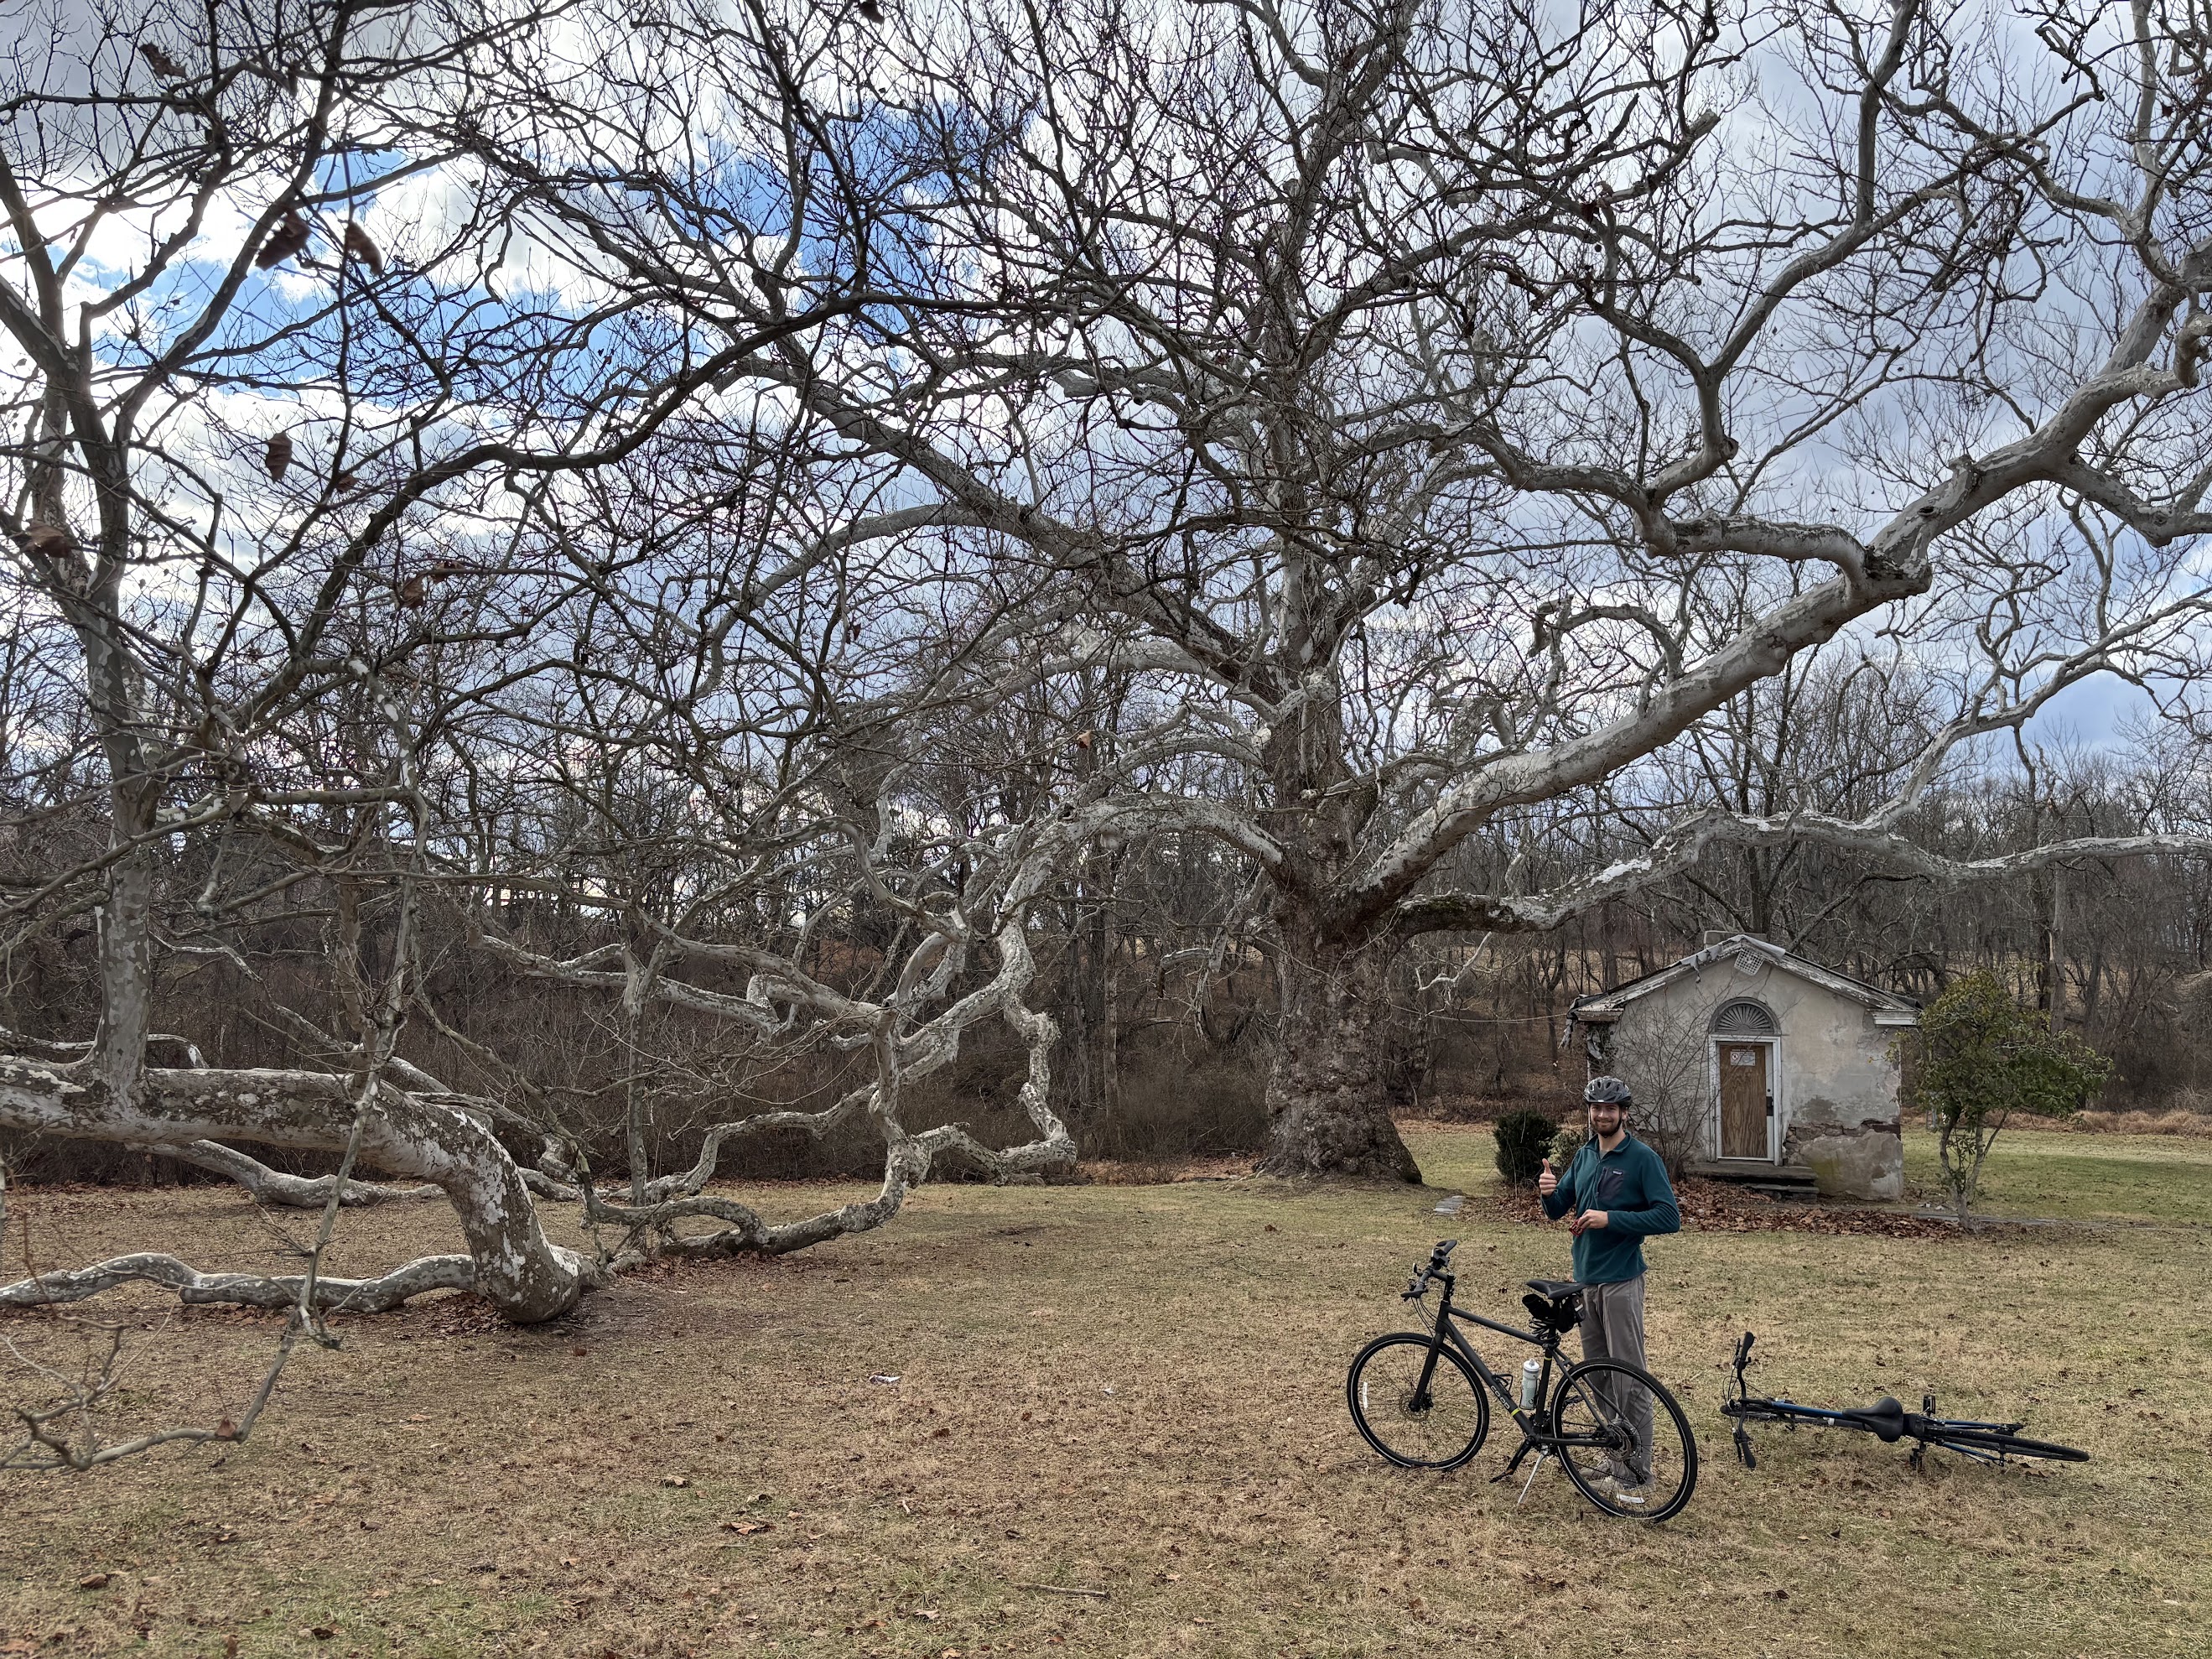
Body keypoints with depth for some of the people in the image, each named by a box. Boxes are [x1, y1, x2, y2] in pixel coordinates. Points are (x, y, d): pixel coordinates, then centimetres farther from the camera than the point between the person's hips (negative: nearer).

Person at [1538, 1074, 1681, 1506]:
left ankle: (1635, 1475, 2)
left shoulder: (1643, 1158, -9)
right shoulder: (1584, 1156, 11)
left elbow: (1669, 1218, -15)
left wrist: (1610, 1219, -20)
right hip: (1585, 1279, 7)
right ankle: (1615, 1464, 23)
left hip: (1621, 1282, -7)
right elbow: (1558, 1211, 15)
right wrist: (1549, 1192, -8)